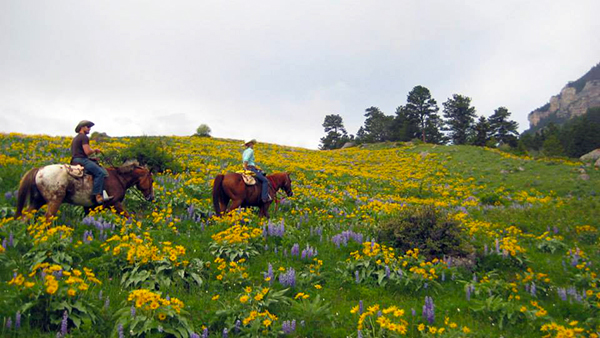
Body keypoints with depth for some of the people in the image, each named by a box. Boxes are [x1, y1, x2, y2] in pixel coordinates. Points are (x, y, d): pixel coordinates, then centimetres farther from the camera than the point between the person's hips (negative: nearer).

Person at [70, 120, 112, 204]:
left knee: (103, 171, 8)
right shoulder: (84, 137, -7)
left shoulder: (76, 138, 26)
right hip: (82, 160, -11)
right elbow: (87, 152, -17)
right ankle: (97, 195, -30)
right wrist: (95, 150, 2)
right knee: (100, 172, -21)